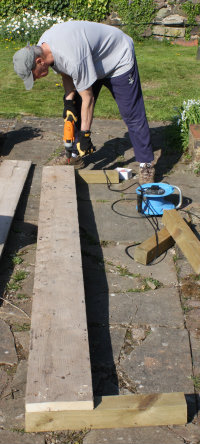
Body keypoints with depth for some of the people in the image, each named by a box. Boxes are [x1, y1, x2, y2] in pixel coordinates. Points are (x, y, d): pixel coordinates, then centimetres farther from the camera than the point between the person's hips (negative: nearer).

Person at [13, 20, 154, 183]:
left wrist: (84, 134, -25)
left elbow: (88, 98, -32)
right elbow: (66, 73, 3)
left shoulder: (73, 59, -41)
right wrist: (68, 101, -9)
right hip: (93, 61, 9)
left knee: (131, 114, -11)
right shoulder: (42, 46, -14)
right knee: (76, 110, 7)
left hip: (119, 59, -9)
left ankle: (146, 164, -3)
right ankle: (75, 154, 19)